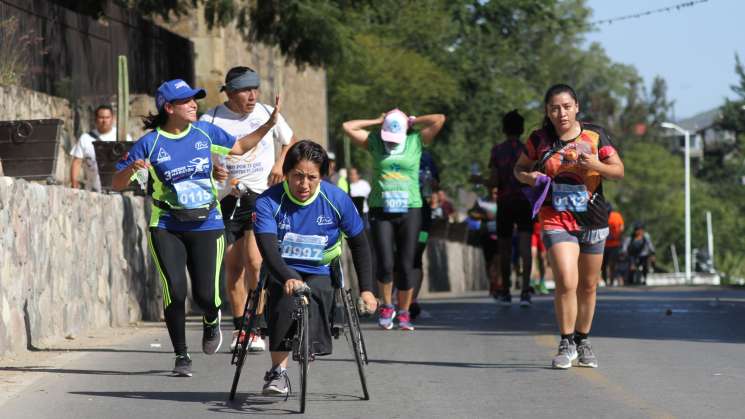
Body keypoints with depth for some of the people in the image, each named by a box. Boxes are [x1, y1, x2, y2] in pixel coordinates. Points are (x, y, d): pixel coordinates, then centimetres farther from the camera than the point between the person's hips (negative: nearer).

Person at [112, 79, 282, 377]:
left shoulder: (205, 132, 3)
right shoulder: (150, 143, -6)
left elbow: (239, 148, 20)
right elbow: (117, 184, -3)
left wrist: (269, 125, 9)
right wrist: (132, 168, -25)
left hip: (207, 226, 2)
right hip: (166, 229, -2)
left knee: (205, 295, -5)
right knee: (175, 291, -13)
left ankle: (211, 320, 33)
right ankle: (181, 356, 6)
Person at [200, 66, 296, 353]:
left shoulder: (267, 113, 3)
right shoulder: (211, 119, -3)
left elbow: (290, 141, 20)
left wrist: (280, 163, 1)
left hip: (262, 195, -1)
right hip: (228, 198, 1)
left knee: (254, 261, -15)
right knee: (233, 266, 5)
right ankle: (239, 328, 16)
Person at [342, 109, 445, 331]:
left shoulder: (416, 140, 5)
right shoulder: (374, 141, 6)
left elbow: (439, 119, -2)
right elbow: (348, 127, 3)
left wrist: (412, 121, 5)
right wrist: (377, 121, 5)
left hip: (410, 210, 0)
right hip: (381, 211, 0)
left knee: (406, 264, 1)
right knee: (385, 263, -8)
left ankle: (404, 313, 12)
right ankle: (387, 307, 14)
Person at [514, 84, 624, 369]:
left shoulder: (594, 136, -2)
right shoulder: (539, 140, -1)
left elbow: (619, 171, 0)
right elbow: (519, 168, 14)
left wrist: (596, 166, -20)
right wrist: (530, 177, -10)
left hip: (592, 220, 2)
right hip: (556, 220, -2)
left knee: (588, 285, 11)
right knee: (566, 282, -17)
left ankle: (583, 341, 28)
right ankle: (566, 344, -4)